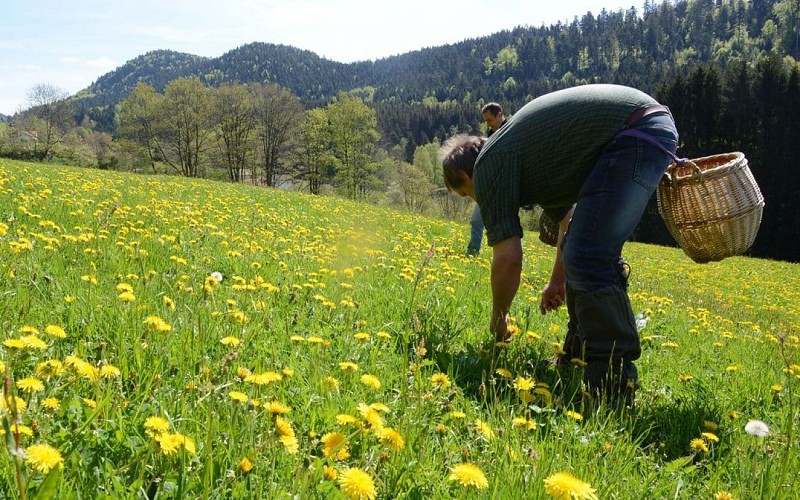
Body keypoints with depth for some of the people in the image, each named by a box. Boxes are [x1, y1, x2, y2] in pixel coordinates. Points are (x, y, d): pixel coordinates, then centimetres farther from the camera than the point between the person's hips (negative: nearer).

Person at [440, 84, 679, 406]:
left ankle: (614, 379, -11)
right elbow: (567, 211, 37)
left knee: (587, 257, -15)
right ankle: (584, 355, 23)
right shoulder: (516, 146, 25)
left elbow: (508, 258, -5)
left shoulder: (489, 164, -3)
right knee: (584, 252, 15)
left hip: (635, 135, -11)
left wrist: (498, 319, 12)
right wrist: (558, 279, 45)